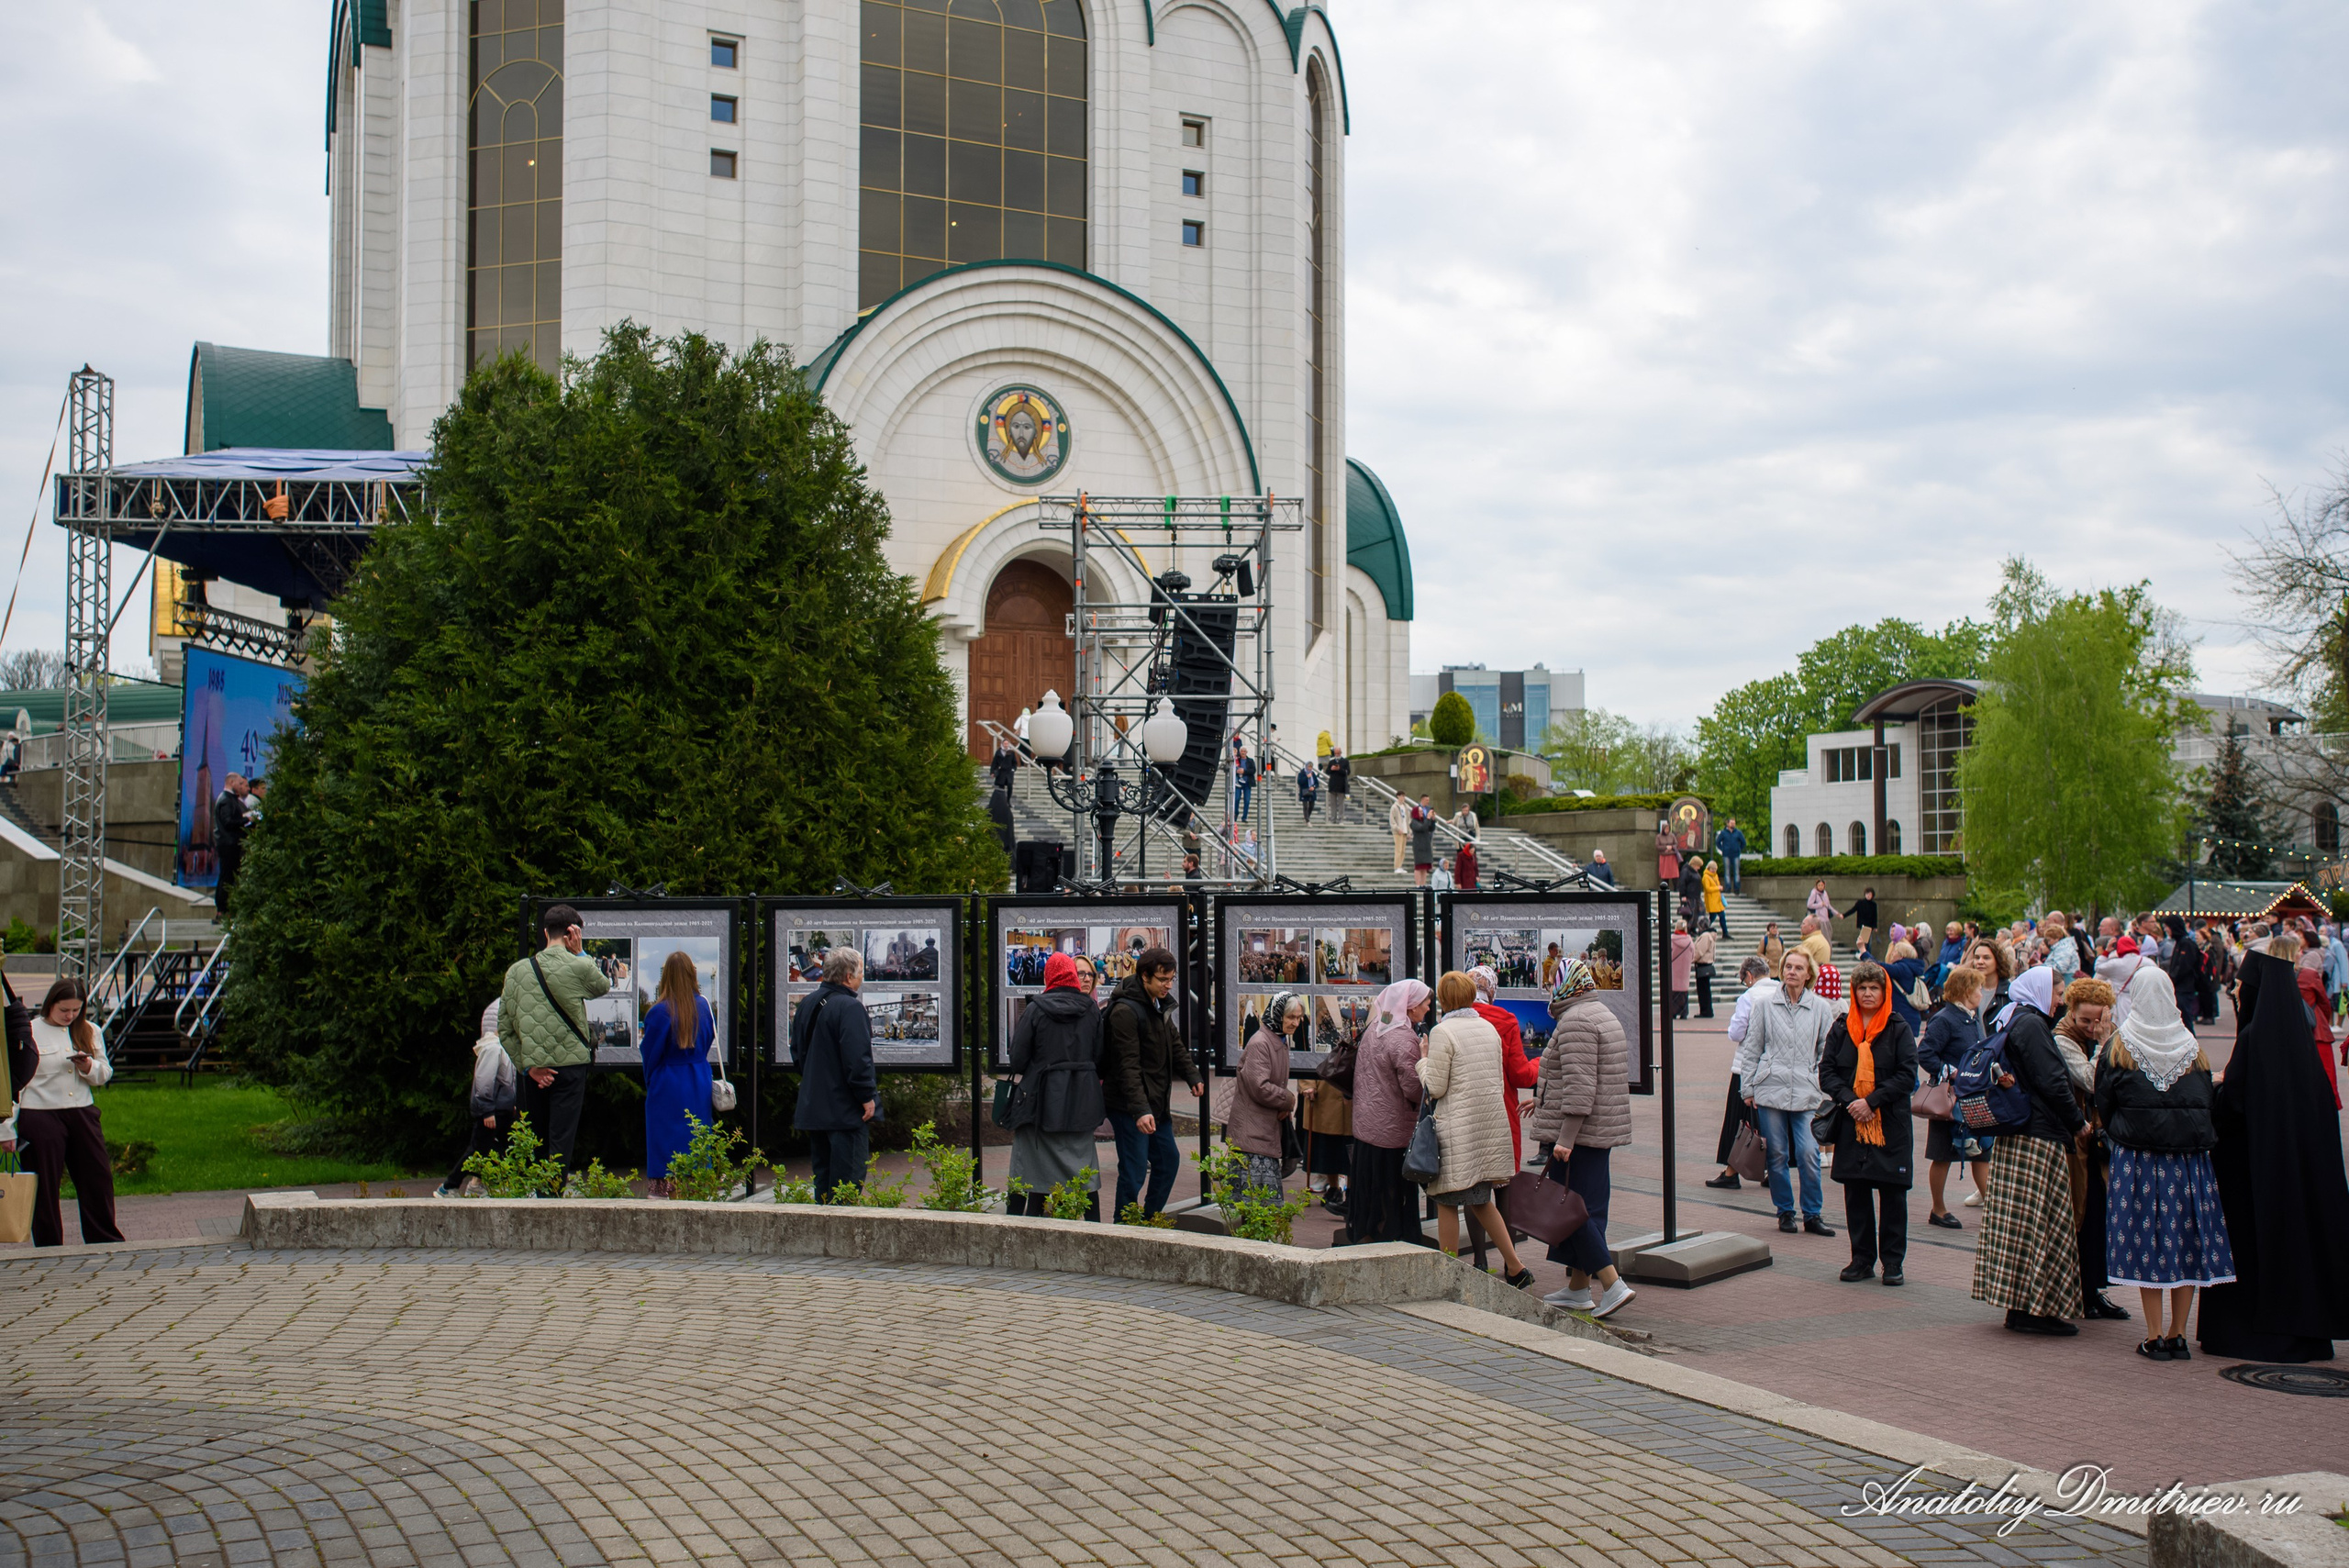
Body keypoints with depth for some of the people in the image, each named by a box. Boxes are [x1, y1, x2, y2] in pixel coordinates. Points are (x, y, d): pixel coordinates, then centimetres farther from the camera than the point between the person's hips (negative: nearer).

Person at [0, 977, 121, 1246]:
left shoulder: (89, 1032, 9)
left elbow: (105, 1075, 13)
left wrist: (88, 1067, -10)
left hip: (82, 1115, 4)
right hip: (40, 1116, -4)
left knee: (99, 1179, 7)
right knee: (45, 1187, 3)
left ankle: (107, 1242, 21)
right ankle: (49, 1250, 15)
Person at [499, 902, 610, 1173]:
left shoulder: (516, 971, 3)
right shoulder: (579, 967, -8)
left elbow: (504, 1031, 2)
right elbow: (604, 986, 15)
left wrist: (527, 1066, 2)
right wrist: (581, 953, 11)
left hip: (533, 1072, 3)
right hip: (569, 1067, -3)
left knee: (535, 1147, 14)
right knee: (561, 1145, -2)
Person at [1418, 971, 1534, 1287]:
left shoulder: (1442, 1032, -11)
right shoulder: (1489, 1028, 10)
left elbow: (1435, 1087, -11)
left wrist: (1423, 1060, 4)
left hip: (1457, 1128, -7)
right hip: (1492, 1123, 7)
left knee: (1447, 1203, 3)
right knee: (1480, 1201, 17)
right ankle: (1516, 1268, 14)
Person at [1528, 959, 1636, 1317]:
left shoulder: (1574, 1021, -16)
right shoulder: (1603, 1014, 16)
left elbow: (1580, 1084, -24)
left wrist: (1565, 1137, -25)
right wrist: (1544, 1099, 35)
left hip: (1576, 1130, -10)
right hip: (1602, 1130, 10)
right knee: (1586, 1208, 13)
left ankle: (1612, 1284, -10)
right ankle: (1577, 1288, 19)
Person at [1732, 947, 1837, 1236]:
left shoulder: (1820, 1008, 5)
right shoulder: (1764, 1004, 4)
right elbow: (1751, 1048, 7)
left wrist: (1824, 1087, 3)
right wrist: (1748, 1088, 5)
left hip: (1806, 1093, 0)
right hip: (1770, 1089, 0)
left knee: (1808, 1154, -9)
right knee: (1777, 1155, 4)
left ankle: (1812, 1214, 5)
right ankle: (1785, 1211, 18)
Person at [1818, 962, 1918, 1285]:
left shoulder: (1899, 1029, -1)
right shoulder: (1841, 1028, 7)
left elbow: (1907, 1076, -8)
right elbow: (1826, 1071, 4)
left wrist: (1871, 1101, -15)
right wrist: (1848, 1100, -12)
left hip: (1891, 1123, -3)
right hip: (1851, 1124, 3)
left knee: (1893, 1193, 2)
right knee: (1855, 1193, 6)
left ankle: (1893, 1261, 11)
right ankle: (1862, 1259, 16)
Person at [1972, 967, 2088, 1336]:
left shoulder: (2010, 1022, 17)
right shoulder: (2031, 1025, -13)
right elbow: (2051, 1081, -17)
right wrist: (2078, 1122, -4)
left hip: (2012, 1136, 10)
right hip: (2038, 1139, -10)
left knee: (2017, 1220, 10)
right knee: (2040, 1222, -6)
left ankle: (2019, 1304, 14)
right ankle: (2032, 1308, -3)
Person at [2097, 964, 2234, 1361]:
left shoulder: (2118, 1048, -1)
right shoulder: (2193, 1048, 6)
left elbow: (2103, 1105, 3)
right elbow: (2209, 1103, 8)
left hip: (2137, 1158, -2)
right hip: (2190, 1160, 2)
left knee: (2147, 1243, 1)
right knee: (2186, 1242, 7)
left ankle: (2154, 1337, 1)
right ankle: (2178, 1335, 9)